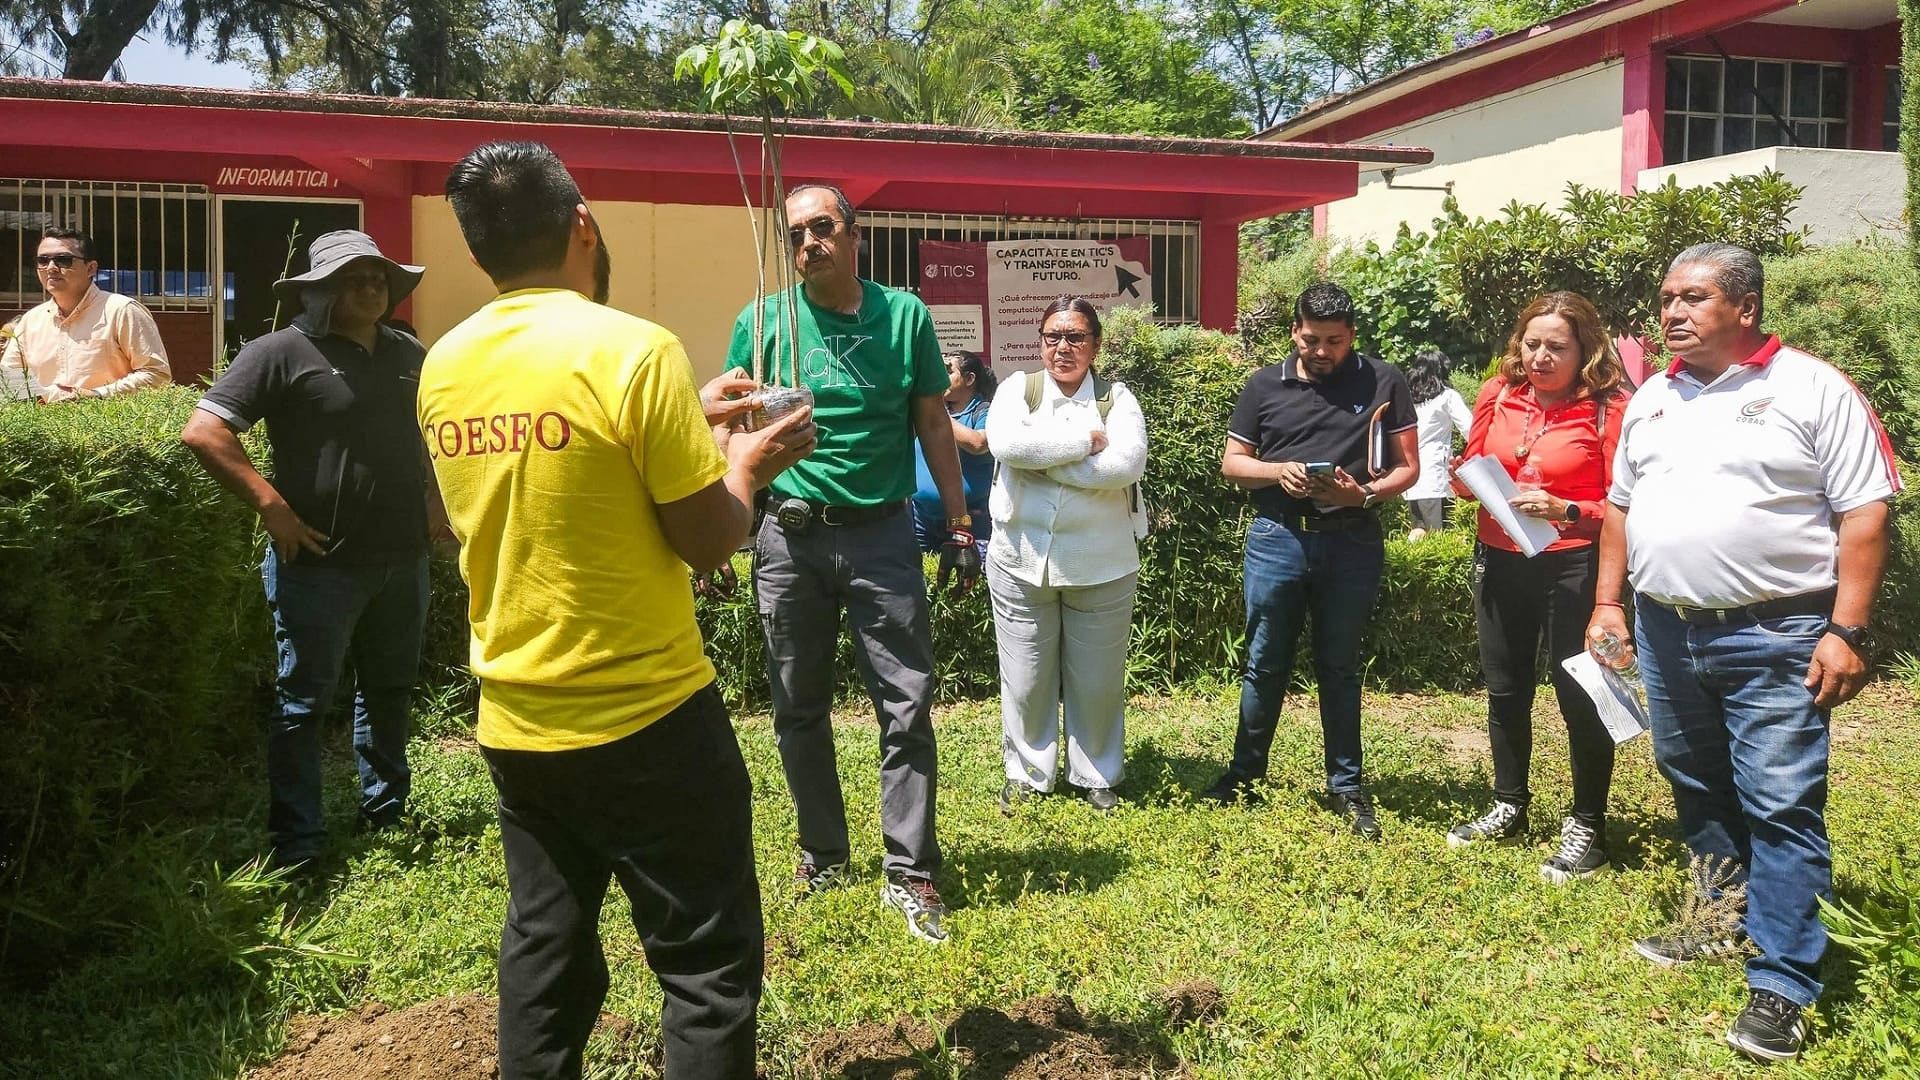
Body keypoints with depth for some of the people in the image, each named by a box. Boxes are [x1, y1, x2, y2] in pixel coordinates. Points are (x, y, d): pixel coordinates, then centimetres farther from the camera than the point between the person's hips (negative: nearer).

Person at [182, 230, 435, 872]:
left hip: (403, 560, 6)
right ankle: (297, 849, 9)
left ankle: (386, 815, 34)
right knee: (303, 702, 2)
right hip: (321, 562, -6)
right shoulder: (283, 353, -8)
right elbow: (203, 430, -15)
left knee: (390, 691, 18)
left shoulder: (407, 354, 11)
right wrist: (273, 508, -19)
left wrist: (434, 498, 12)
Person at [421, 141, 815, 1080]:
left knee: (544, 959, 19)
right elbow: (709, 543, -13)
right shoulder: (632, 349, -17)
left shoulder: (442, 367, 3)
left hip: (514, 723, 7)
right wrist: (741, 465, 7)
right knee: (710, 963, 8)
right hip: (645, 719, -6)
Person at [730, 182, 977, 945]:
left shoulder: (904, 315, 2)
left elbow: (933, 423, 6)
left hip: (881, 534, -1)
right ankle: (823, 856, 27)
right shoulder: (763, 322, 2)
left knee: (907, 705, -2)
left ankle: (910, 873, 9)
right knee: (798, 710, 10)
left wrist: (959, 525, 4)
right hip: (789, 537, 1)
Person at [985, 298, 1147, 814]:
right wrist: (1085, 441, -16)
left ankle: (1097, 775, 29)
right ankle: (1027, 773, 26)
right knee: (1026, 677, 9)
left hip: (1102, 568, 0)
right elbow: (1005, 442, -18)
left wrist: (1044, 457, -15)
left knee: (1097, 679, 11)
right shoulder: (1018, 389, 3)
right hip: (1021, 562, 0)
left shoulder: (1117, 399, 2)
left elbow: (1127, 464, -16)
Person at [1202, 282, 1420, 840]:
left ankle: (1346, 786, 23)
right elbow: (1231, 462, 8)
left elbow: (1407, 466, 2)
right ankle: (1245, 771, 24)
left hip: (1352, 542, -1)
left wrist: (1365, 494, -17)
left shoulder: (1383, 382, 2)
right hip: (1277, 539, 1)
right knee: (1265, 664, 9)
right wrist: (1277, 471, -12)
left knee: (1339, 667, 11)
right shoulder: (1265, 385, 5)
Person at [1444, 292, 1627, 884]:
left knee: (1579, 695, 1)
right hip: (1501, 561, 5)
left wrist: (1565, 510, -26)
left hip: (1573, 565, -5)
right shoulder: (1498, 395, 3)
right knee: (1505, 690, 16)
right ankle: (1509, 808, 33)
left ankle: (1587, 828, 17)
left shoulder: (1608, 409, -11)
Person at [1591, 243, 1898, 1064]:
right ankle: (1728, 922, 35)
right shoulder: (1652, 399, 12)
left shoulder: (1811, 389, -6)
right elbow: (1621, 505, 18)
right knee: (1697, 791, 17)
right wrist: (1609, 603, 12)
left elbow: (1864, 513, -8)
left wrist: (1847, 631, -14)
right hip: (1665, 631, 6)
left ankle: (1781, 985, 1)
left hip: (1773, 637, -6)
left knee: (1781, 807, -5)